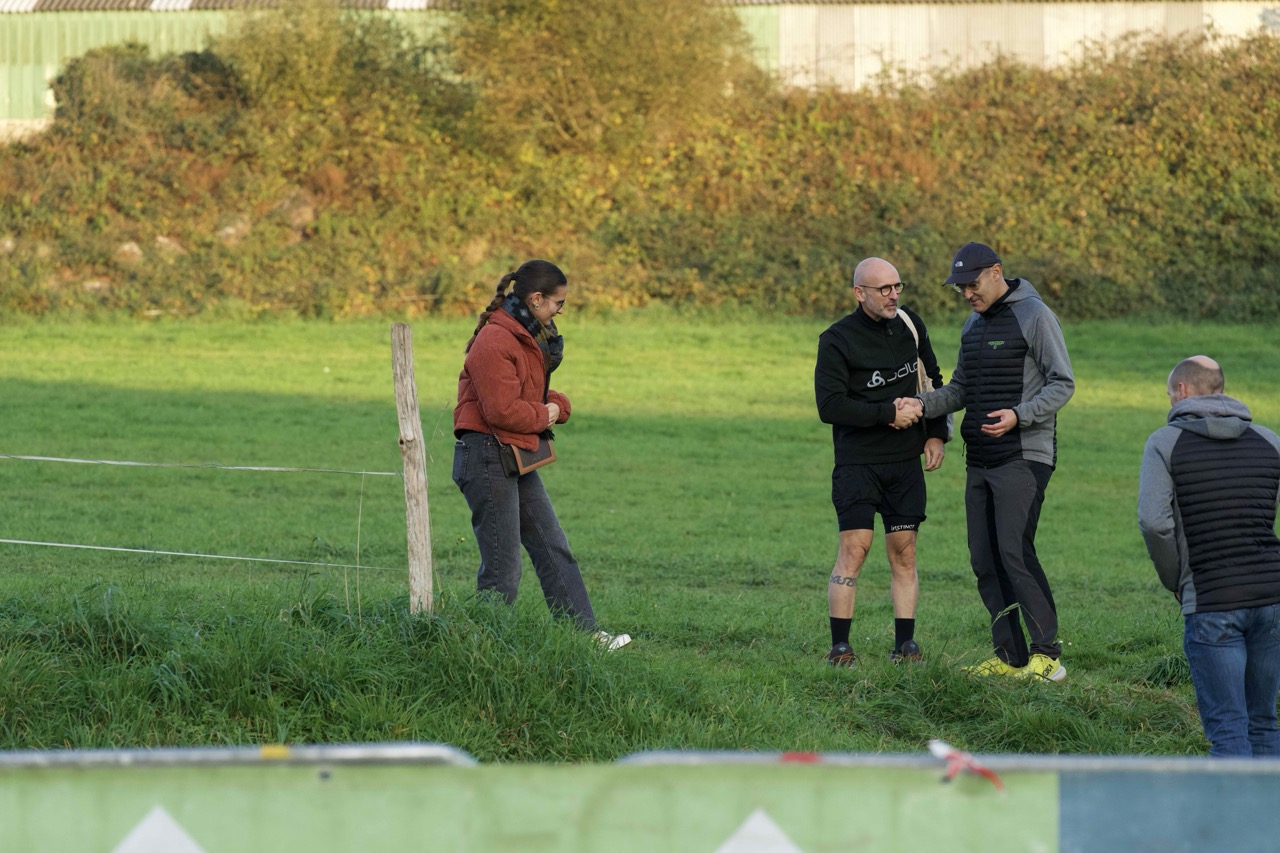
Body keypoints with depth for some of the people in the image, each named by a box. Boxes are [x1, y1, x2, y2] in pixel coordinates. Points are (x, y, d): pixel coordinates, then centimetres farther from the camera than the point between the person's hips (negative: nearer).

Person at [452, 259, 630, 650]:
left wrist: (556, 405, -2)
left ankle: (584, 633, 12)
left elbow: (536, 394, 22)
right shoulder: (494, 342, -19)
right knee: (503, 569, -6)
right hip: (488, 458, -10)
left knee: (554, 551, 10)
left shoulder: (529, 338, 14)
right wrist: (542, 416, -8)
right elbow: (502, 410, -26)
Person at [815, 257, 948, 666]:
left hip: (906, 462, 5)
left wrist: (936, 433, 9)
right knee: (853, 549, -11)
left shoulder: (910, 324, 8)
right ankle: (839, 646, -8)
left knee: (904, 553, 3)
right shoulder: (837, 340, -9)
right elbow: (830, 406, -16)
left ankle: (905, 644, 7)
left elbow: (933, 380, 20)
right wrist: (888, 414, -16)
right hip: (857, 460, -5)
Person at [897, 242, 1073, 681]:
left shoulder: (1034, 316, -7)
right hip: (980, 460, 8)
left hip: (1024, 456, -8)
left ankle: (1048, 655, -15)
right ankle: (1010, 657, 8)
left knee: (1015, 552, -17)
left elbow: (1062, 384, -9)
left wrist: (1019, 415, -24)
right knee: (984, 560, 4)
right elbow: (960, 389, 24)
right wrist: (923, 405, 4)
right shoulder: (974, 324, 18)